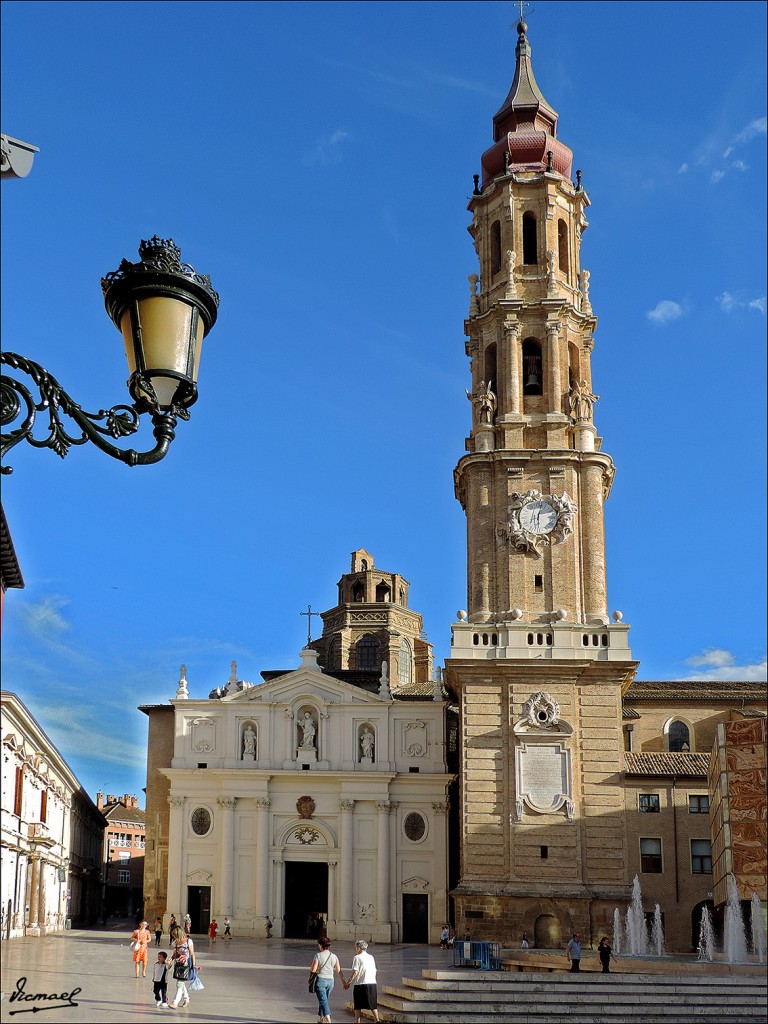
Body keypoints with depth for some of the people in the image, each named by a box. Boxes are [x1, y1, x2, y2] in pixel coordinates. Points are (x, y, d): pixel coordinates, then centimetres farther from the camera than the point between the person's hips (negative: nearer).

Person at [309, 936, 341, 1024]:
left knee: (323, 1001, -9)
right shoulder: (334, 956, 6)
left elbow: (313, 969, -10)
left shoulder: (318, 955, -7)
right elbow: (339, 971, 6)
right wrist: (343, 982, 11)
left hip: (320, 979, -5)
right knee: (323, 1001, 21)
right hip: (330, 980, 5)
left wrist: (311, 965, 11)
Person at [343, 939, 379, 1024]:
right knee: (373, 1005, 13)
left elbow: (355, 972, -12)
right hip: (372, 983, 6)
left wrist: (348, 983, -6)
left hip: (360, 984, -6)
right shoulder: (371, 957, 14)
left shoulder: (357, 957, -6)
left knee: (358, 1007, 4)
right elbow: (374, 971, 15)